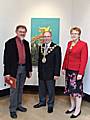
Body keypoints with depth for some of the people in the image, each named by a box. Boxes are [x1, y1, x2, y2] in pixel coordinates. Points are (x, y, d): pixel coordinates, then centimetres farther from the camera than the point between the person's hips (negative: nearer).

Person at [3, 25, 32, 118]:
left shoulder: (26, 43, 9)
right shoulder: (10, 43, -9)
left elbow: (28, 56, 13)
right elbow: (6, 58, -12)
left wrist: (29, 69, 10)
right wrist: (7, 72, -15)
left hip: (24, 68, 6)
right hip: (14, 69, -5)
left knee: (20, 89, 16)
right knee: (14, 90, 2)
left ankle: (18, 105, 32)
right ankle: (12, 109, 15)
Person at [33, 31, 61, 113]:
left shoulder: (56, 48, -9)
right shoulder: (41, 47, 8)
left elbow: (58, 62, -10)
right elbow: (39, 59, 13)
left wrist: (56, 74, -13)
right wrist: (39, 70, 9)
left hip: (50, 73, -5)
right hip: (41, 72, 5)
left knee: (51, 90, 8)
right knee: (41, 89, 17)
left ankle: (50, 105, 25)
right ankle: (42, 102, 37)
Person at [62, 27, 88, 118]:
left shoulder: (83, 44, -10)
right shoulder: (69, 43, 10)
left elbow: (84, 60, -13)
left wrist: (80, 73, -17)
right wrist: (64, 68, 10)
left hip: (77, 71, -7)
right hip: (68, 70, 7)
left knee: (77, 89, 1)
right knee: (70, 89, 14)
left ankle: (78, 110, 17)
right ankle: (72, 107, 30)